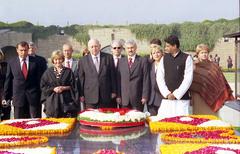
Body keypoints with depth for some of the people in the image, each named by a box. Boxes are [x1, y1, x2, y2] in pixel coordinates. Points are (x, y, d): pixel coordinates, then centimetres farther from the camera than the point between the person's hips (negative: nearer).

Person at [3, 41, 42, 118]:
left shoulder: (35, 61, 2)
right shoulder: (11, 62, 4)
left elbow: (39, 78, 5)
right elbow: (8, 80, 8)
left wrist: (41, 95, 4)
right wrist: (6, 97, 7)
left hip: (33, 97, -1)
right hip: (18, 97, 1)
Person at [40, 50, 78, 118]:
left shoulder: (68, 71, 7)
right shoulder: (48, 72, 7)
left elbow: (72, 86, 6)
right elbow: (43, 87, 5)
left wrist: (64, 88, -10)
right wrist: (53, 89, -9)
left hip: (66, 100, 0)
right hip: (52, 101, 0)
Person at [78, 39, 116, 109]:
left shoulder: (108, 57, 5)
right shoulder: (83, 60, 4)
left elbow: (112, 75, 7)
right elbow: (81, 78, 5)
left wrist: (113, 91, 5)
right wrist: (81, 95, 2)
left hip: (106, 96, 1)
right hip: (89, 97, 0)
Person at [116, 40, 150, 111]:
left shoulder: (143, 61, 2)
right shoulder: (121, 61, 10)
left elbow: (146, 80, -1)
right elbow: (118, 79, 9)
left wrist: (145, 96, -7)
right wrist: (118, 95, 3)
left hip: (138, 98, -2)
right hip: (124, 98, 2)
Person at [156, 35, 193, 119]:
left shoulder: (187, 58, 0)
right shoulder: (164, 58, 10)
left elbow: (188, 79, -6)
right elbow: (159, 77, 6)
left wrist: (176, 94, -9)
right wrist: (167, 93, -4)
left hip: (181, 98, -3)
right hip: (166, 99, 3)